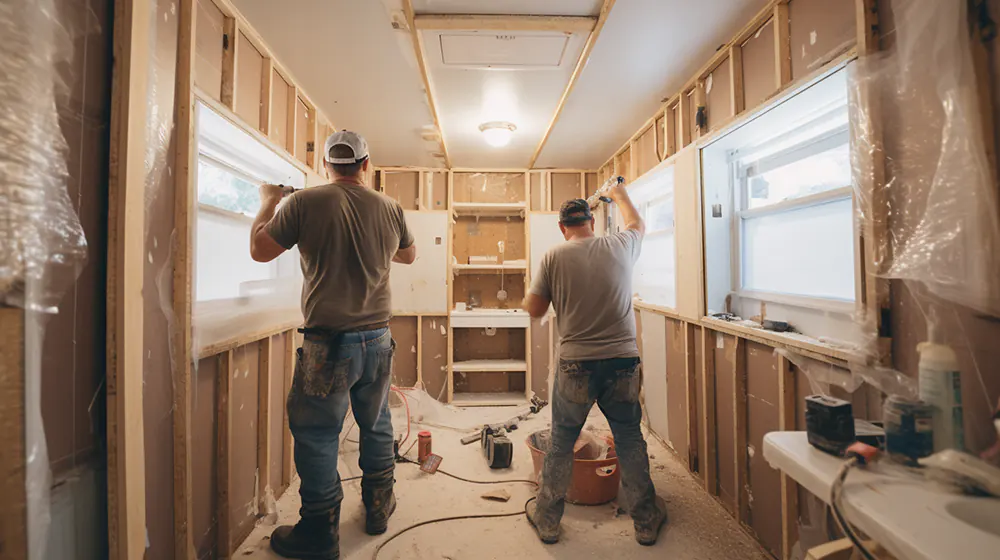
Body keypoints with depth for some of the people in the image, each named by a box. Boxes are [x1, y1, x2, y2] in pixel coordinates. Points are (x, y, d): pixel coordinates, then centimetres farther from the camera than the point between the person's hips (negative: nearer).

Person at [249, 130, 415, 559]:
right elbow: (409, 255, 18)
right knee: (376, 426, 19)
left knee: (317, 435, 11)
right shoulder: (390, 208, 1)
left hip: (328, 343, -4)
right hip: (378, 339, 4)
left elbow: (259, 250, 3)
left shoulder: (306, 202, -9)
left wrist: (268, 203, 17)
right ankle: (379, 508, 38)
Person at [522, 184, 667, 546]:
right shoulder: (620, 247, 2)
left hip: (576, 365, -2)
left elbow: (534, 309, -1)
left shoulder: (554, 257, -5)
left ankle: (547, 520, 29)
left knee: (561, 443, 13)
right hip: (623, 362, 2)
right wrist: (620, 195, 42)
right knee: (630, 441, 17)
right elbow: (637, 224, 26)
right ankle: (646, 522, 34)